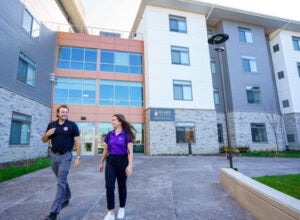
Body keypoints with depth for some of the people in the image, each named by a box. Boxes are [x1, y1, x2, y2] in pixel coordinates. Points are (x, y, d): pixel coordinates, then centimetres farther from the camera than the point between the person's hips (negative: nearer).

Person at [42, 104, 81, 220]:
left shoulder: (72, 125, -7)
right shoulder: (51, 124, 6)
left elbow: (77, 142, -8)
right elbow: (44, 140, 11)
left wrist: (78, 157, -12)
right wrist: (47, 134, -12)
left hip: (65, 156, -5)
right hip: (54, 155, 5)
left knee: (61, 182, -6)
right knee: (62, 179, 20)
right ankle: (66, 199, 41)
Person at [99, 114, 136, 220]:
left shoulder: (127, 135, -8)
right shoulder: (109, 135, 5)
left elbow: (130, 151, -11)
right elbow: (105, 150, 13)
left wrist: (130, 165, -19)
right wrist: (101, 163, 17)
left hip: (122, 161, -3)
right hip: (110, 161, 3)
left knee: (122, 186, 11)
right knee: (109, 186, -6)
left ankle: (122, 208, 33)